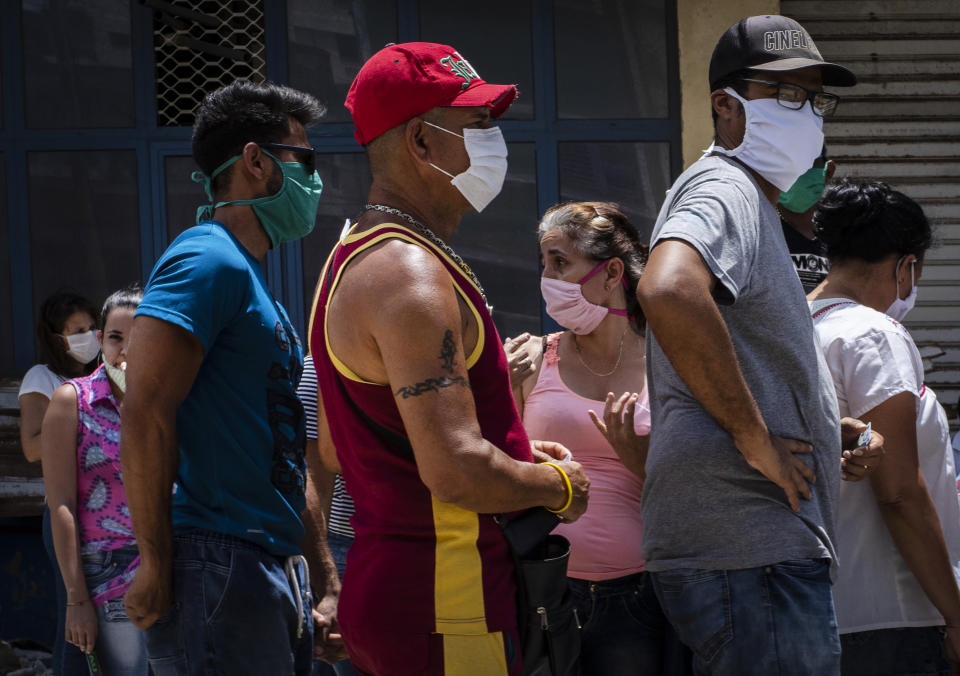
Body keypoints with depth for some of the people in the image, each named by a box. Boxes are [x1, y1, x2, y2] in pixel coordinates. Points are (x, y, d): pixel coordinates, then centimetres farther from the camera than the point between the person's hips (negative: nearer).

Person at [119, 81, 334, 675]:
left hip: (278, 569, 10)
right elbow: (146, 415, -19)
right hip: (221, 567, -10)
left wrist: (325, 580, 22)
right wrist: (158, 566, -19)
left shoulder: (252, 280, 22)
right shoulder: (209, 262, -10)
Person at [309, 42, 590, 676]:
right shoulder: (410, 274, -18)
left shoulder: (358, 260, 17)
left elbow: (340, 449, 26)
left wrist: (513, 453, 21)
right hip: (442, 607, -11)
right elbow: (455, 472, -26)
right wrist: (559, 486, -7)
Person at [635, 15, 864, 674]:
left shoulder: (751, 201, 26)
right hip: (749, 552, -11)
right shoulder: (724, 189, -9)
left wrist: (828, 432, 21)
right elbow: (667, 290, -33)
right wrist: (755, 435, -24)